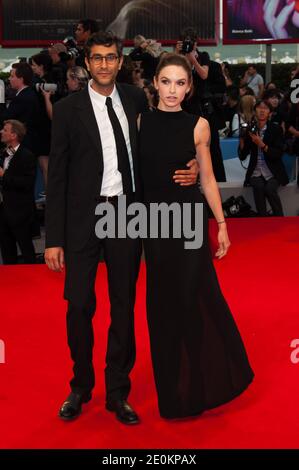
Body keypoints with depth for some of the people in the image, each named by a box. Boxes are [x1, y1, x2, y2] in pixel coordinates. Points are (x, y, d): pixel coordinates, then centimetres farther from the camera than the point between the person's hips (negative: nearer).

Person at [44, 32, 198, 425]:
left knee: (124, 305, 10)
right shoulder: (68, 109, -4)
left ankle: (118, 392, 25)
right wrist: (54, 238, -8)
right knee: (79, 305, 2)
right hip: (83, 216, -2)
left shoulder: (136, 100, 5)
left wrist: (189, 170, -4)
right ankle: (81, 387, 25)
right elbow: (57, 176, -4)